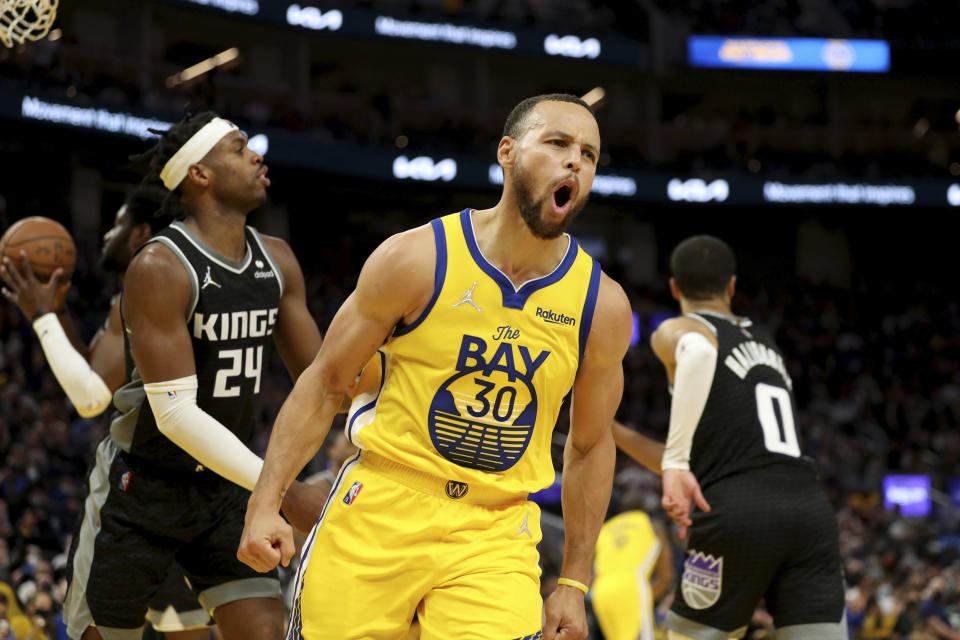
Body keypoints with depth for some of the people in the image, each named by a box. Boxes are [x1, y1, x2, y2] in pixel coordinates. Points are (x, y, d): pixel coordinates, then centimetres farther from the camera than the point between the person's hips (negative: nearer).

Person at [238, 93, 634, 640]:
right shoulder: (416, 260, -6)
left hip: (495, 537, 1)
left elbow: (591, 445, 12)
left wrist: (574, 584, 11)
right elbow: (326, 383, 1)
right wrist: (265, 503, -7)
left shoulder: (603, 306, 0)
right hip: (379, 512, -1)